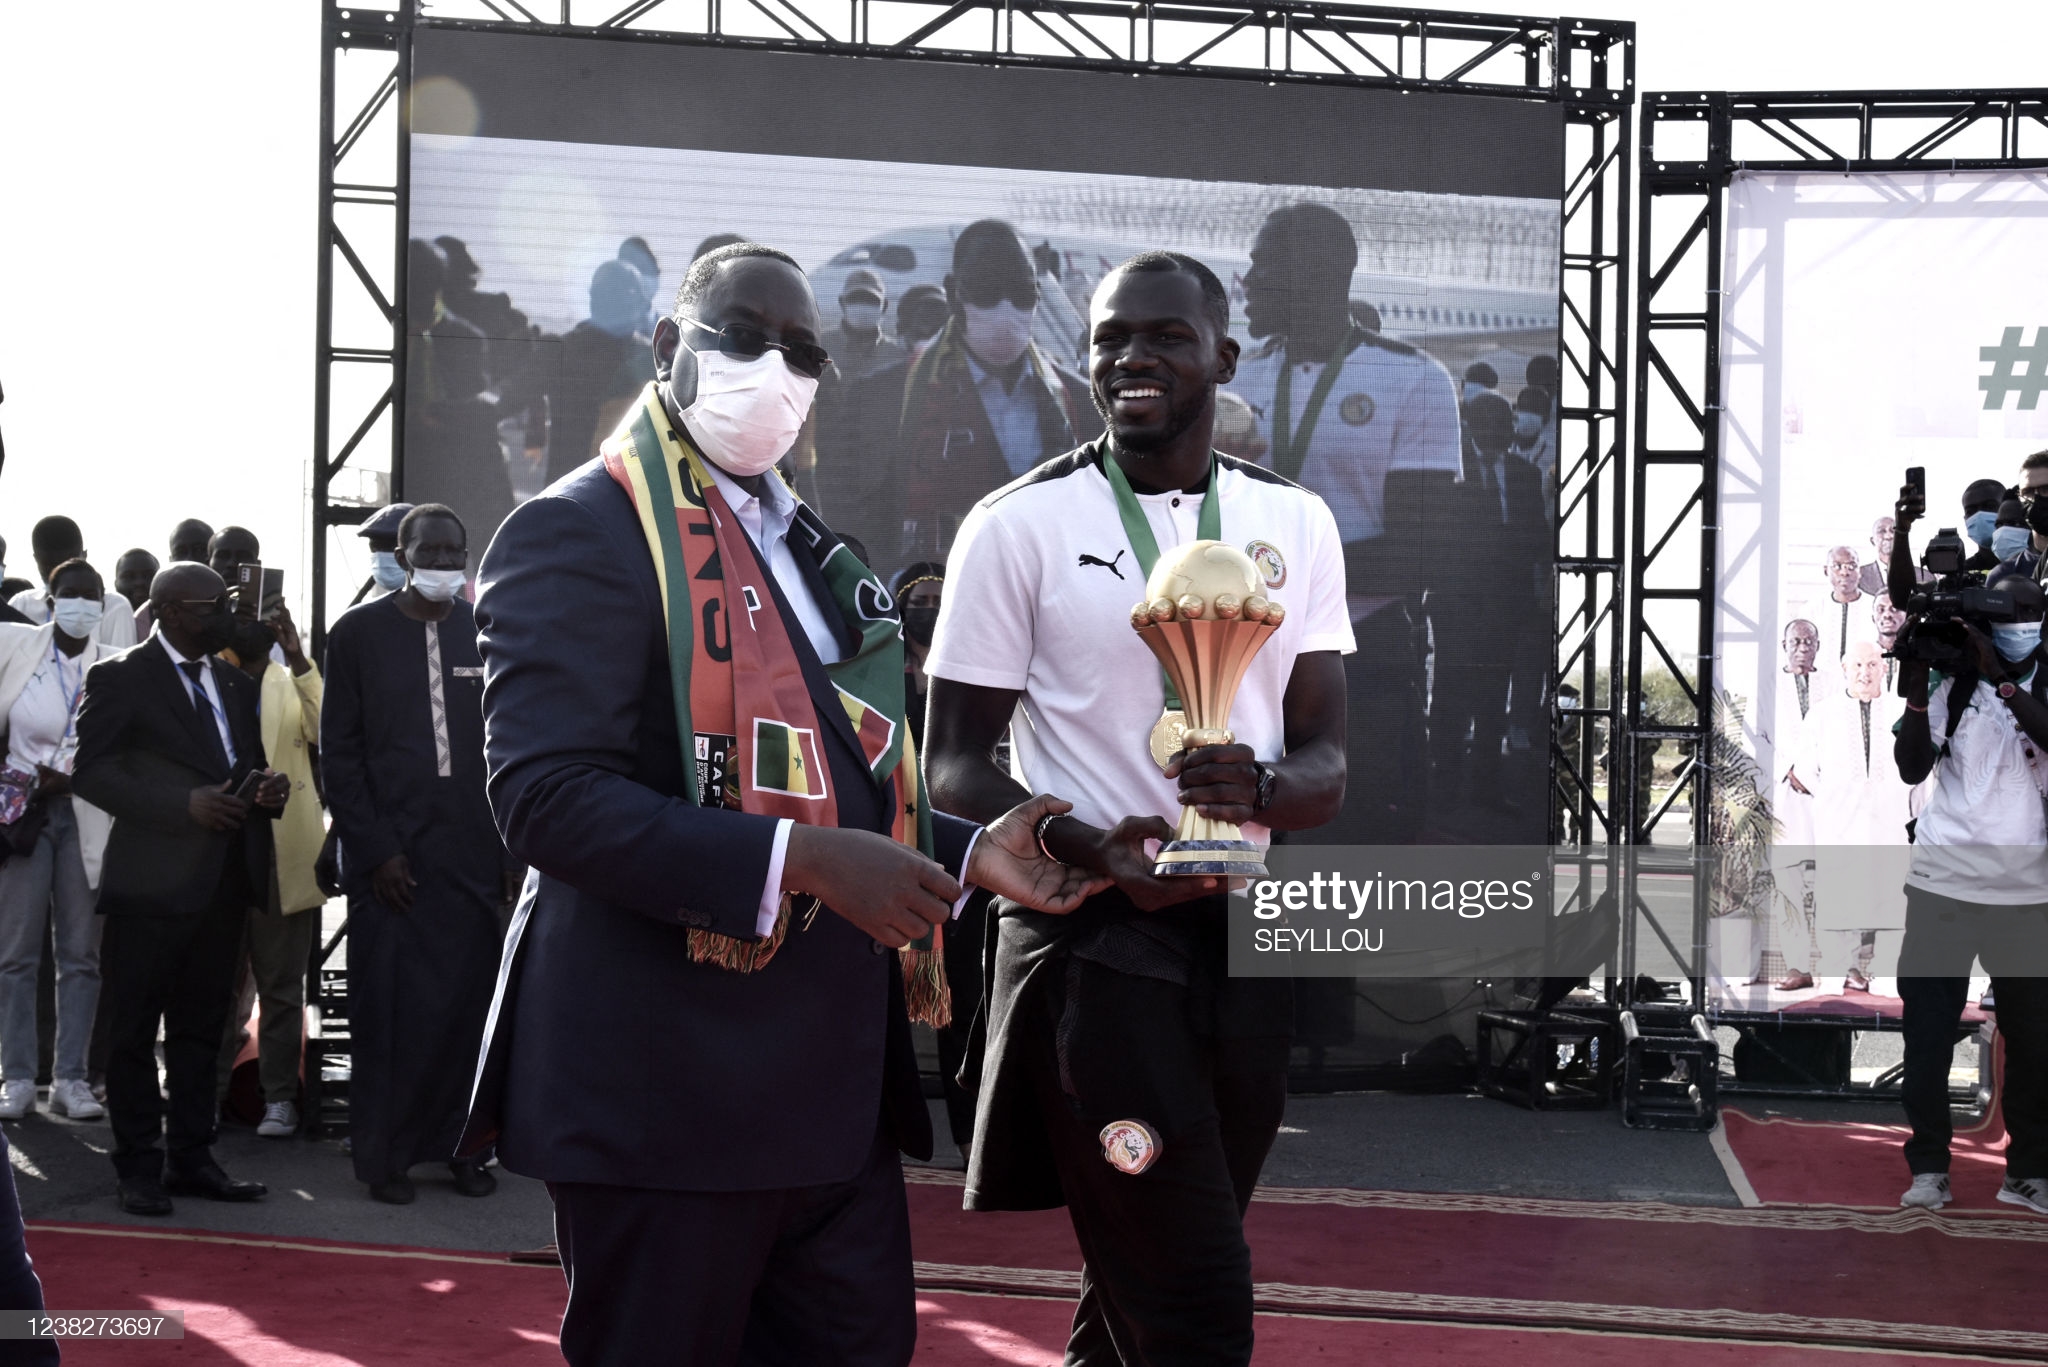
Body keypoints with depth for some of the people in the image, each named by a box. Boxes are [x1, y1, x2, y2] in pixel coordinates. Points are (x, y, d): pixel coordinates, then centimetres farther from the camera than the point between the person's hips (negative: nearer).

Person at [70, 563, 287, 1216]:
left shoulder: (234, 684, 18)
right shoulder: (120, 678, -4)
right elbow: (89, 771, -11)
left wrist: (267, 789, 0)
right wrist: (184, 804, -20)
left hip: (222, 883, 7)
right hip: (152, 882, -6)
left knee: (201, 1026, 12)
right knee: (134, 1028, 2)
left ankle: (191, 1159, 20)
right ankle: (140, 1168, 9)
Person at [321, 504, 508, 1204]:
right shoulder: (359, 633, 3)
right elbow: (339, 752, 1)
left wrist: (509, 844, 2)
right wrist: (376, 850, -6)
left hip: (473, 854, 2)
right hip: (391, 855, -2)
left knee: (470, 1002, 1)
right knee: (390, 1007, -2)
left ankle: (459, 1142, 13)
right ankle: (384, 1153, 9)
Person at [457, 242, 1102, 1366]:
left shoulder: (811, 551, 19)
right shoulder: (584, 530, -9)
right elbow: (545, 796, -20)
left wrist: (971, 855, 9)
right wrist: (800, 862, -25)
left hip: (836, 1084, 9)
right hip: (669, 1090, -8)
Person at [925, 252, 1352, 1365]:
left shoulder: (1294, 522, 9)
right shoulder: (1019, 525, -3)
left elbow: (1325, 766, 7)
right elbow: (953, 769, -4)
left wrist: (1261, 789, -17)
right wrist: (1095, 848, -22)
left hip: (1241, 937, 5)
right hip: (1093, 938, -5)